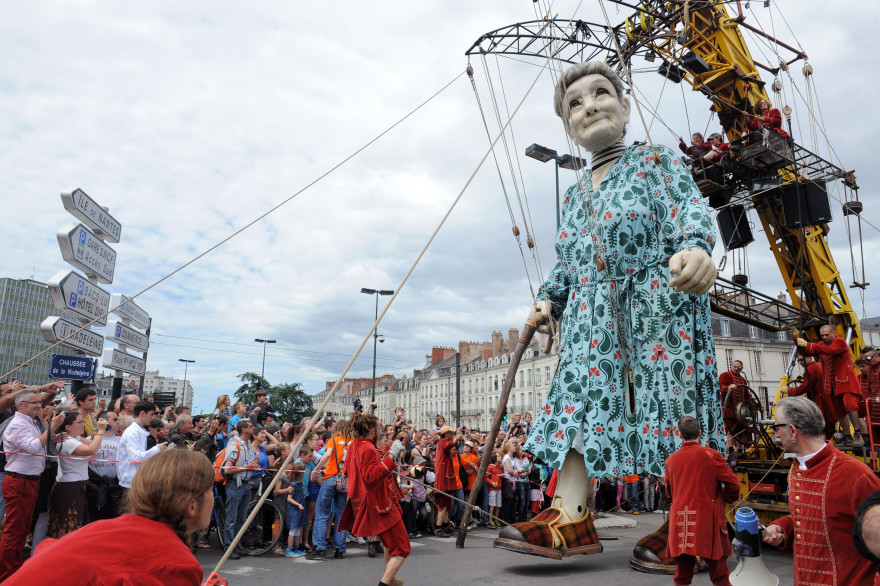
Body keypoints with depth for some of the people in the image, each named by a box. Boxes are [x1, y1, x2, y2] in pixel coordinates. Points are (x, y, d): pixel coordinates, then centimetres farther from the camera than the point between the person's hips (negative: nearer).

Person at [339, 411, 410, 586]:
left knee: (390, 542, 30)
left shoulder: (353, 446, 7)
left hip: (368, 503, 11)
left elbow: (348, 466, 24)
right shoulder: (367, 449, -22)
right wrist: (390, 456, -34)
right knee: (401, 549, -7)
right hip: (379, 505, -11)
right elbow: (372, 476, -32)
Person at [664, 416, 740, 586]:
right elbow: (733, 484, -7)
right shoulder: (711, 455, -6)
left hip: (680, 523, 3)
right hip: (708, 522, -3)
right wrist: (725, 500, 12)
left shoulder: (671, 460, 5)